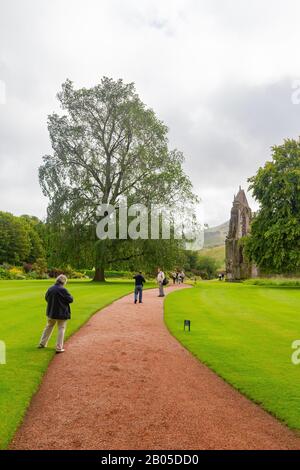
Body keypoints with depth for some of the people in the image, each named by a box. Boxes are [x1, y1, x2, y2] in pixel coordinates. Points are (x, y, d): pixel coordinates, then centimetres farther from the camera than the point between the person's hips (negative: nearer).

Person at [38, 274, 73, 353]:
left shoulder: (50, 289, -2)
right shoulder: (63, 290, -20)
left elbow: (46, 298, 14)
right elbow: (70, 299, -14)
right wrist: (70, 296, 6)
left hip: (51, 312, 6)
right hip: (61, 313, -6)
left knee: (49, 327, 23)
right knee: (61, 329, 5)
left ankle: (42, 343, 32)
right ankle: (59, 348, 5)